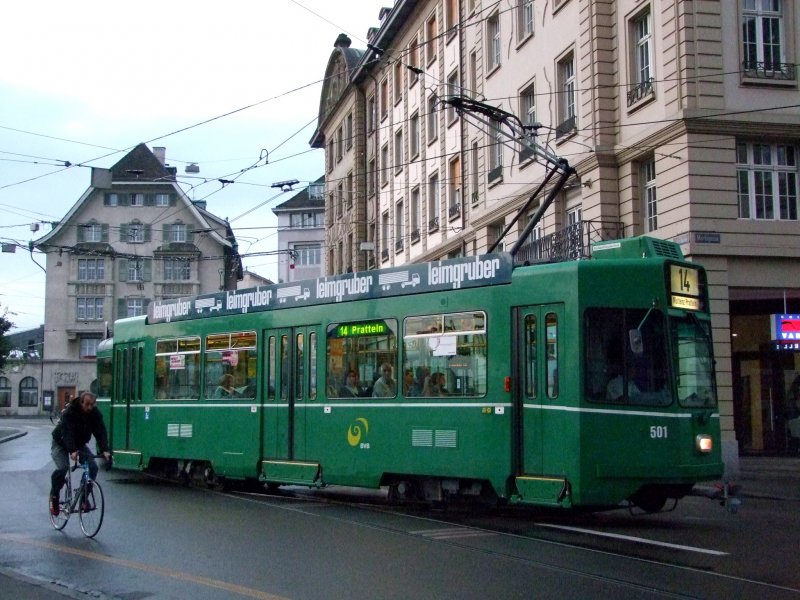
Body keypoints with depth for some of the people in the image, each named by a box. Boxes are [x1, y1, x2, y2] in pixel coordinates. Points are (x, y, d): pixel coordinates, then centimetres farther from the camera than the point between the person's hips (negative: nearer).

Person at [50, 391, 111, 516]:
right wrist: (72, 451, -54)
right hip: (61, 443, -4)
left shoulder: (95, 413, -16)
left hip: (79, 444, 5)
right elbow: (67, 432, -39)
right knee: (62, 468, -27)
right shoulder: (69, 412, -29)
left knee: (93, 466, -15)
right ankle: (54, 496, -5)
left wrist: (105, 450, -39)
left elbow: (101, 432, -23)